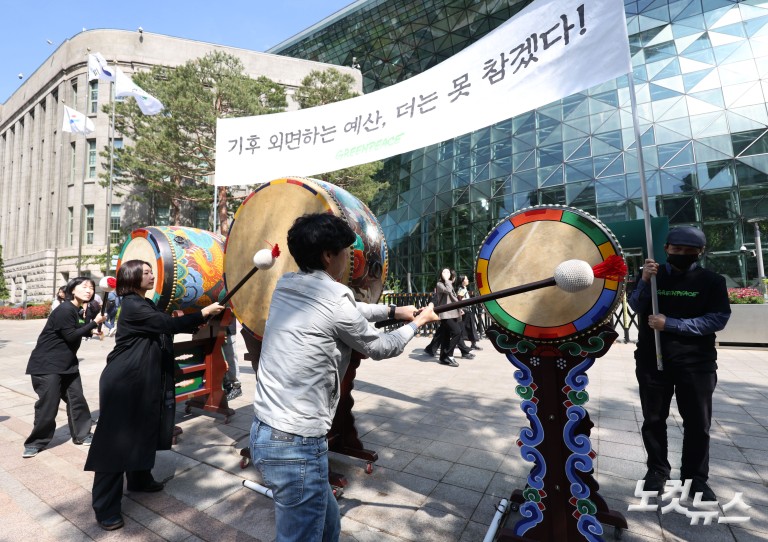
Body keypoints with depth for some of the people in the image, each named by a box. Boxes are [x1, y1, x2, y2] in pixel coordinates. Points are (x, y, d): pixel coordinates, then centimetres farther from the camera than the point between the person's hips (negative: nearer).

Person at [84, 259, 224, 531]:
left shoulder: (147, 305, 14)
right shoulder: (132, 306, -17)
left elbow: (166, 328, 15)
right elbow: (169, 324, -26)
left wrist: (199, 322, 2)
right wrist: (204, 312, -22)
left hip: (143, 380, 10)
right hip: (123, 382, -10)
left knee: (143, 431, 19)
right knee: (117, 438, -2)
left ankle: (140, 479, 37)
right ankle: (105, 508, 10)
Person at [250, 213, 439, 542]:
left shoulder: (285, 287, 5)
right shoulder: (334, 298, -18)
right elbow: (381, 348, -2)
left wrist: (393, 311, 24)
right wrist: (417, 323, 15)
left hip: (264, 433, 8)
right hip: (296, 445, -8)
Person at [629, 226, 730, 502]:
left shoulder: (712, 281, 0)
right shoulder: (651, 273, 4)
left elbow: (718, 319, -10)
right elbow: (636, 308, -7)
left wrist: (670, 324, -19)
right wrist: (644, 281, -23)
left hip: (696, 362, 0)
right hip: (652, 359, 1)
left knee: (698, 423, 9)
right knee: (653, 419, 10)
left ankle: (696, 477, 27)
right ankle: (657, 470, 27)